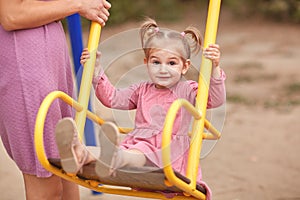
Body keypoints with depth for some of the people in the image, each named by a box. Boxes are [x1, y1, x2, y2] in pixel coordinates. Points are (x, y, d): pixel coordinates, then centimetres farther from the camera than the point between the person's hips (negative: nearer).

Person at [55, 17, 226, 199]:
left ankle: (115, 159, -73)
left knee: (140, 155, -39)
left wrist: (215, 68, -19)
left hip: (167, 152, -4)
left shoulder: (188, 90, 11)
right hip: (137, 143, 4)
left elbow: (216, 99, -4)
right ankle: (81, 155, -62)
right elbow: (113, 98, 25)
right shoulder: (142, 90, 26)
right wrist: (96, 70, 19)